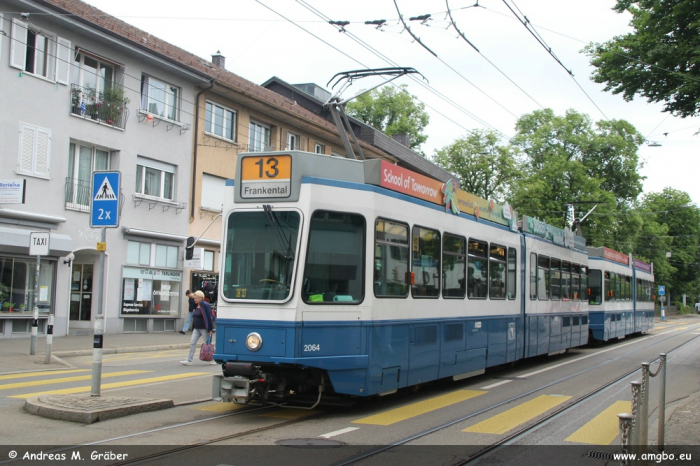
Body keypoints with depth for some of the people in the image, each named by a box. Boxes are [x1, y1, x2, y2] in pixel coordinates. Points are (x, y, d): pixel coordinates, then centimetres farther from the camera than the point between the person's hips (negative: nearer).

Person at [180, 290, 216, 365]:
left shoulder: (205, 305, -14)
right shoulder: (196, 305, 10)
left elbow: (209, 318, -16)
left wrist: (210, 329, -18)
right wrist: (193, 328, 17)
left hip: (204, 328, -8)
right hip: (196, 328, 8)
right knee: (192, 343, 0)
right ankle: (189, 360, 0)